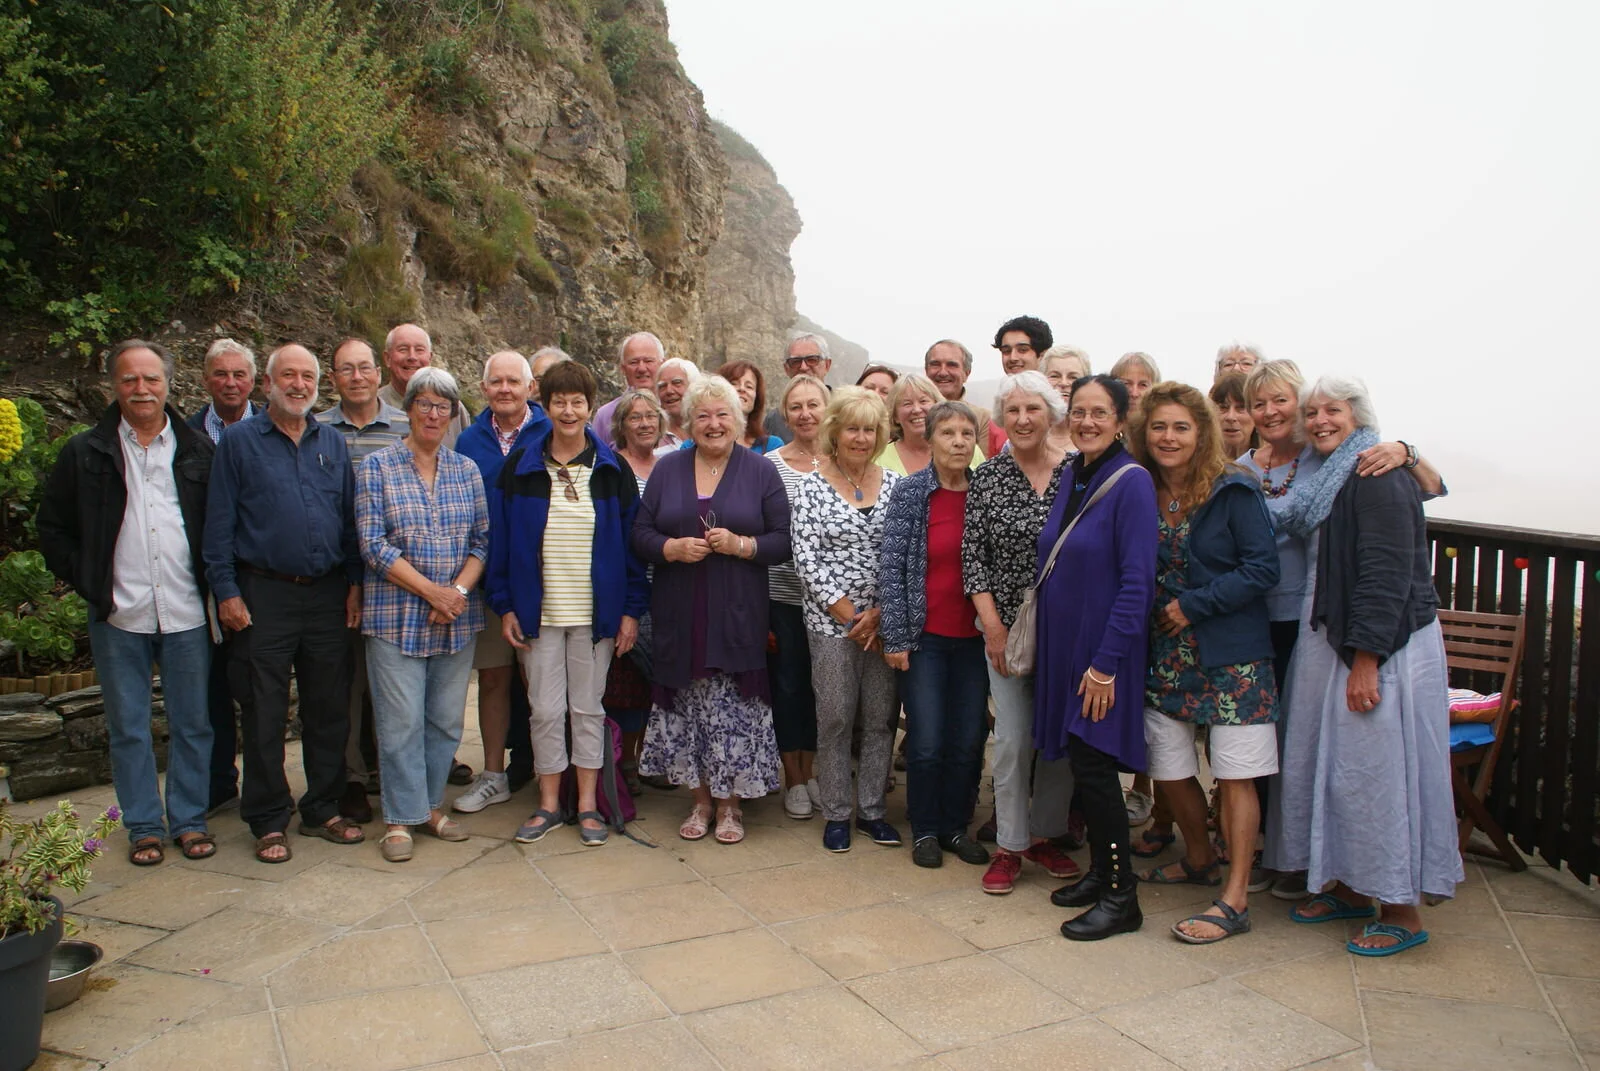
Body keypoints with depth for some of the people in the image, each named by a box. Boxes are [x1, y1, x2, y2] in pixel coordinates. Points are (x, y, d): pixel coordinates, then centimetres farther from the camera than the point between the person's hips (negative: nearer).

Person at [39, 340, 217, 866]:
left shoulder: (197, 448, 6)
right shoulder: (85, 452, 4)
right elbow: (53, 529, 9)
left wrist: (212, 580, 1)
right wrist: (88, 581, -1)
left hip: (186, 611, 0)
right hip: (119, 615, 0)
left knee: (192, 724, 8)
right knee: (128, 728, 8)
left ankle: (189, 821, 21)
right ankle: (143, 827, 21)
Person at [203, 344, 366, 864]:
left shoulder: (333, 443, 11)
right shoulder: (239, 440, 1)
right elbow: (219, 522, -2)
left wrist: (355, 583, 5)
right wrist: (226, 591, -7)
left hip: (329, 593, 4)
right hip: (265, 595, -3)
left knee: (330, 708, 9)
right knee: (265, 713, 3)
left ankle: (323, 810, 22)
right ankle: (268, 821, 14)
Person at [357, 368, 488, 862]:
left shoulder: (466, 470, 10)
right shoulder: (376, 468, 0)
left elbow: (482, 539, 8)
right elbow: (373, 544, -7)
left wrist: (459, 590, -9)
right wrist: (432, 591, -13)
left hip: (458, 618, 3)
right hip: (397, 614, -3)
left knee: (447, 719, 8)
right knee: (401, 720, -1)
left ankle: (431, 805, 24)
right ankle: (401, 817, 12)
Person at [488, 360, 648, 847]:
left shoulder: (611, 469, 1)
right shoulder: (520, 466, 1)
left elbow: (631, 542, 2)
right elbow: (502, 540, 3)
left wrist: (631, 609, -3)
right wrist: (504, 606, -2)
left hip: (595, 611, 0)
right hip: (538, 610, 1)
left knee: (588, 707, 8)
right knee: (545, 709, 6)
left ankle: (587, 804, 19)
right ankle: (548, 804, 20)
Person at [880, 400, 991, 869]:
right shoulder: (910, 492, -5)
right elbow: (891, 567, -6)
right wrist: (895, 637, -9)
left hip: (973, 634, 3)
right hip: (925, 635, -3)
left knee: (969, 739, 7)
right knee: (927, 741, 0)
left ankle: (956, 825, 26)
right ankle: (924, 830, 19)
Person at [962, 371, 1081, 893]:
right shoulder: (987, 476, -1)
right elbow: (972, 555, -2)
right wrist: (993, 626, -8)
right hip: (1006, 625, -1)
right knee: (1014, 737, 0)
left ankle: (1044, 834, 27)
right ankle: (1009, 845, 15)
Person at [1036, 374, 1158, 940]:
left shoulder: (1131, 481, -14)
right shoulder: (1071, 476, 8)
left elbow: (1137, 581, -18)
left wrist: (1106, 663, -18)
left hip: (1103, 651, -7)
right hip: (1062, 644, 7)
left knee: (1093, 766, -3)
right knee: (1081, 763, 13)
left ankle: (1121, 897, 11)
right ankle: (1100, 871, 28)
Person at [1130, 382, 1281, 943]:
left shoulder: (1233, 490, -8)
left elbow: (1264, 568, -12)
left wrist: (1195, 606, -15)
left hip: (1231, 654, -5)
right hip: (1164, 652, 5)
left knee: (1235, 773, -2)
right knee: (1168, 766, 10)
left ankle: (1235, 901, 5)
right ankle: (1200, 859, 36)